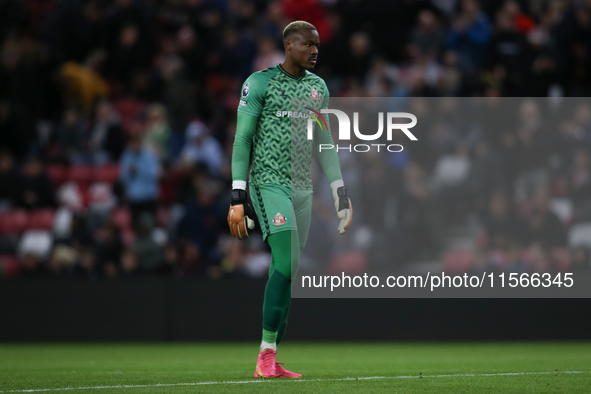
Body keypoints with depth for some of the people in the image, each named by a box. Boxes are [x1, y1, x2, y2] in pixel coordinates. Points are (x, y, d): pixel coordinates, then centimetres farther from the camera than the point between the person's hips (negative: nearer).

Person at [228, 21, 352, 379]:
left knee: (288, 273, 4)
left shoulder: (318, 87, 13)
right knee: (287, 262, -19)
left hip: (302, 189, 6)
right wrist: (237, 199, -12)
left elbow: (324, 145, 19)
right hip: (269, 184, -6)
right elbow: (242, 140, -6)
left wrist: (340, 191, 14)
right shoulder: (260, 83, -5)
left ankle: (271, 363, 8)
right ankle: (266, 356, -15)